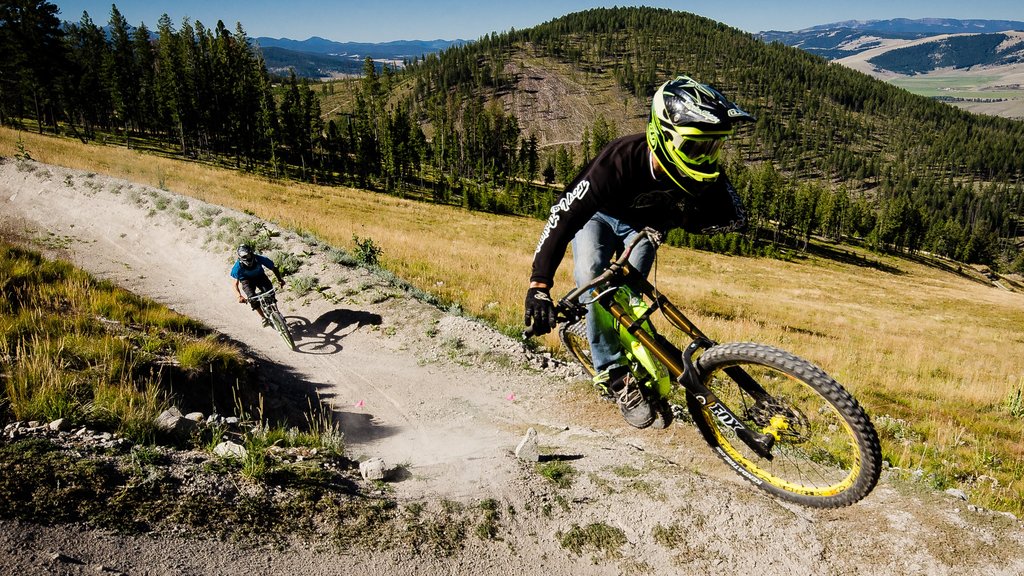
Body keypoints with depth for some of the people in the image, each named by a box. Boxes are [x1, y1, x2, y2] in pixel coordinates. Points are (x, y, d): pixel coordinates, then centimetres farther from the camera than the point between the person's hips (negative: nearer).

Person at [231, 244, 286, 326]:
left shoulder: (260, 259, -34)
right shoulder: (238, 266, -33)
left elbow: (274, 268, -21)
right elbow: (236, 284, -28)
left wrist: (280, 279, -36)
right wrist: (239, 296, -44)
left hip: (260, 276, 0)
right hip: (247, 280, 0)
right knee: (251, 297, -24)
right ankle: (264, 318, -7)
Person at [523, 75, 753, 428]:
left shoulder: (705, 173, -29)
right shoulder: (622, 159, -42)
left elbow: (735, 217, -19)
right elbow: (564, 214, -44)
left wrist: (682, 218, -38)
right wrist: (539, 285, -53)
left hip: (642, 225, 3)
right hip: (597, 215, -3)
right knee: (591, 275, -28)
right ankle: (612, 372, -17)